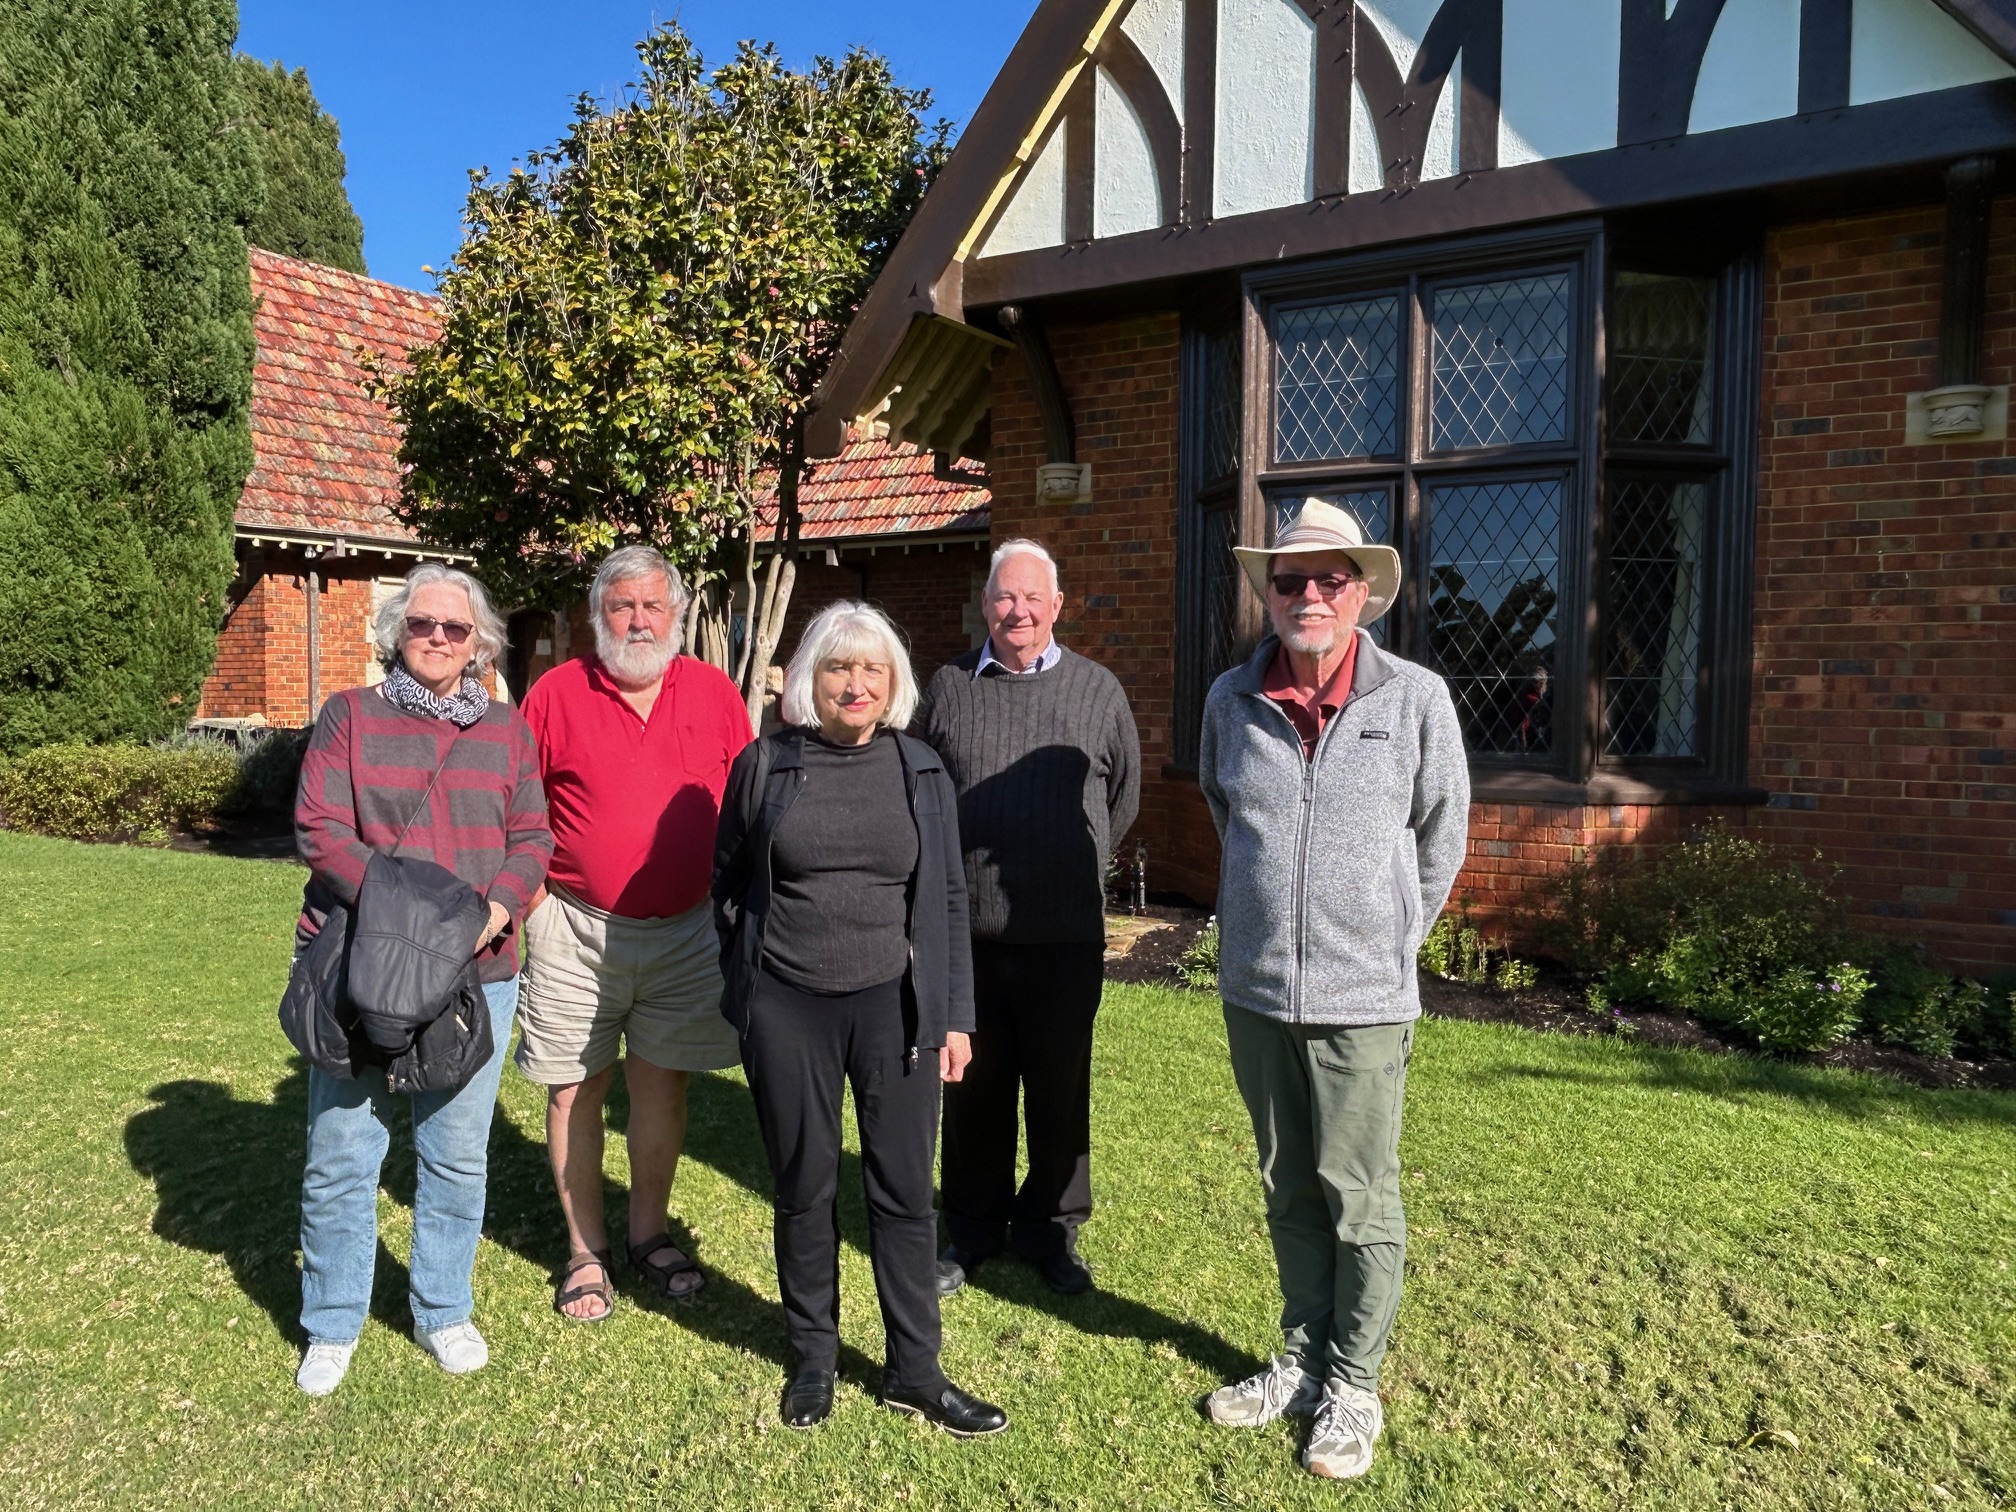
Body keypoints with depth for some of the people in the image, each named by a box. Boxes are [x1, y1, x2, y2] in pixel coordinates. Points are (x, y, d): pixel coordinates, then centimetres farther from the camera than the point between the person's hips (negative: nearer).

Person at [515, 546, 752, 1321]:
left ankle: (649, 1234, 31)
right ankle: (584, 1252, 24)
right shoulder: (556, 693, -2)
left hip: (687, 929, 1)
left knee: (663, 1084, 12)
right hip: (577, 929, -1)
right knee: (575, 1090, 7)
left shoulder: (715, 693, 3)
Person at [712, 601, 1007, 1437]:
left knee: (903, 1189, 6)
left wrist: (954, 1014, 4)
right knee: (804, 1189, 11)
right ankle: (813, 1358, 30)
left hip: (893, 1005, 1)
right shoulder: (764, 765, 0)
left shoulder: (920, 770, 3)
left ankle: (914, 1370, 22)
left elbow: (947, 897, 6)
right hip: (787, 1008, 0)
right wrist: (745, 980, 7)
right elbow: (729, 882, 10)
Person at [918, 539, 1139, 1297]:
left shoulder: (1097, 689, 4)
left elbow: (1123, 795, 14)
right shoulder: (948, 686, 5)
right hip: (966, 927, 1)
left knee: (1060, 1089, 10)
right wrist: (952, 872, 12)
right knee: (973, 1087, 12)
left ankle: (1050, 1227, 28)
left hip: (1065, 935, 0)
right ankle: (972, 1227, 29)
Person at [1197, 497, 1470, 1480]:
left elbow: (1441, 838, 6)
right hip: (1253, 991, 3)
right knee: (1289, 1187, 16)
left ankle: (1354, 1388, 22)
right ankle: (1303, 1359, 32)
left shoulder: (1415, 699, -6)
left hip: (1361, 997, -3)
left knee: (1360, 1197, 5)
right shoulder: (1232, 699, 1)